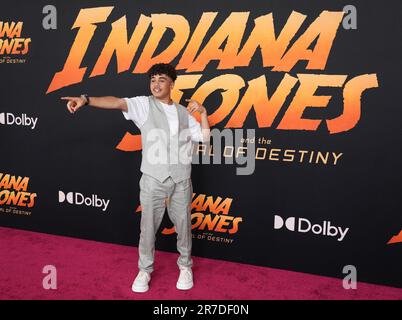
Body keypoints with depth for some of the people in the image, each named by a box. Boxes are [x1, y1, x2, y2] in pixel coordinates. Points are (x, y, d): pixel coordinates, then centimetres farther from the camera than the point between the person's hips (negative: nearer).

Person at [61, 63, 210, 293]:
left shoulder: (183, 112, 9)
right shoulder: (144, 104, -1)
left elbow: (204, 137, 10)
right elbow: (117, 102, -19)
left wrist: (203, 113, -2)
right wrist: (86, 100, -34)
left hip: (181, 180, 2)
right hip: (153, 179, -2)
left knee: (183, 224, 12)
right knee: (149, 226, 7)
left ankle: (185, 266, 34)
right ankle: (145, 270, 28)